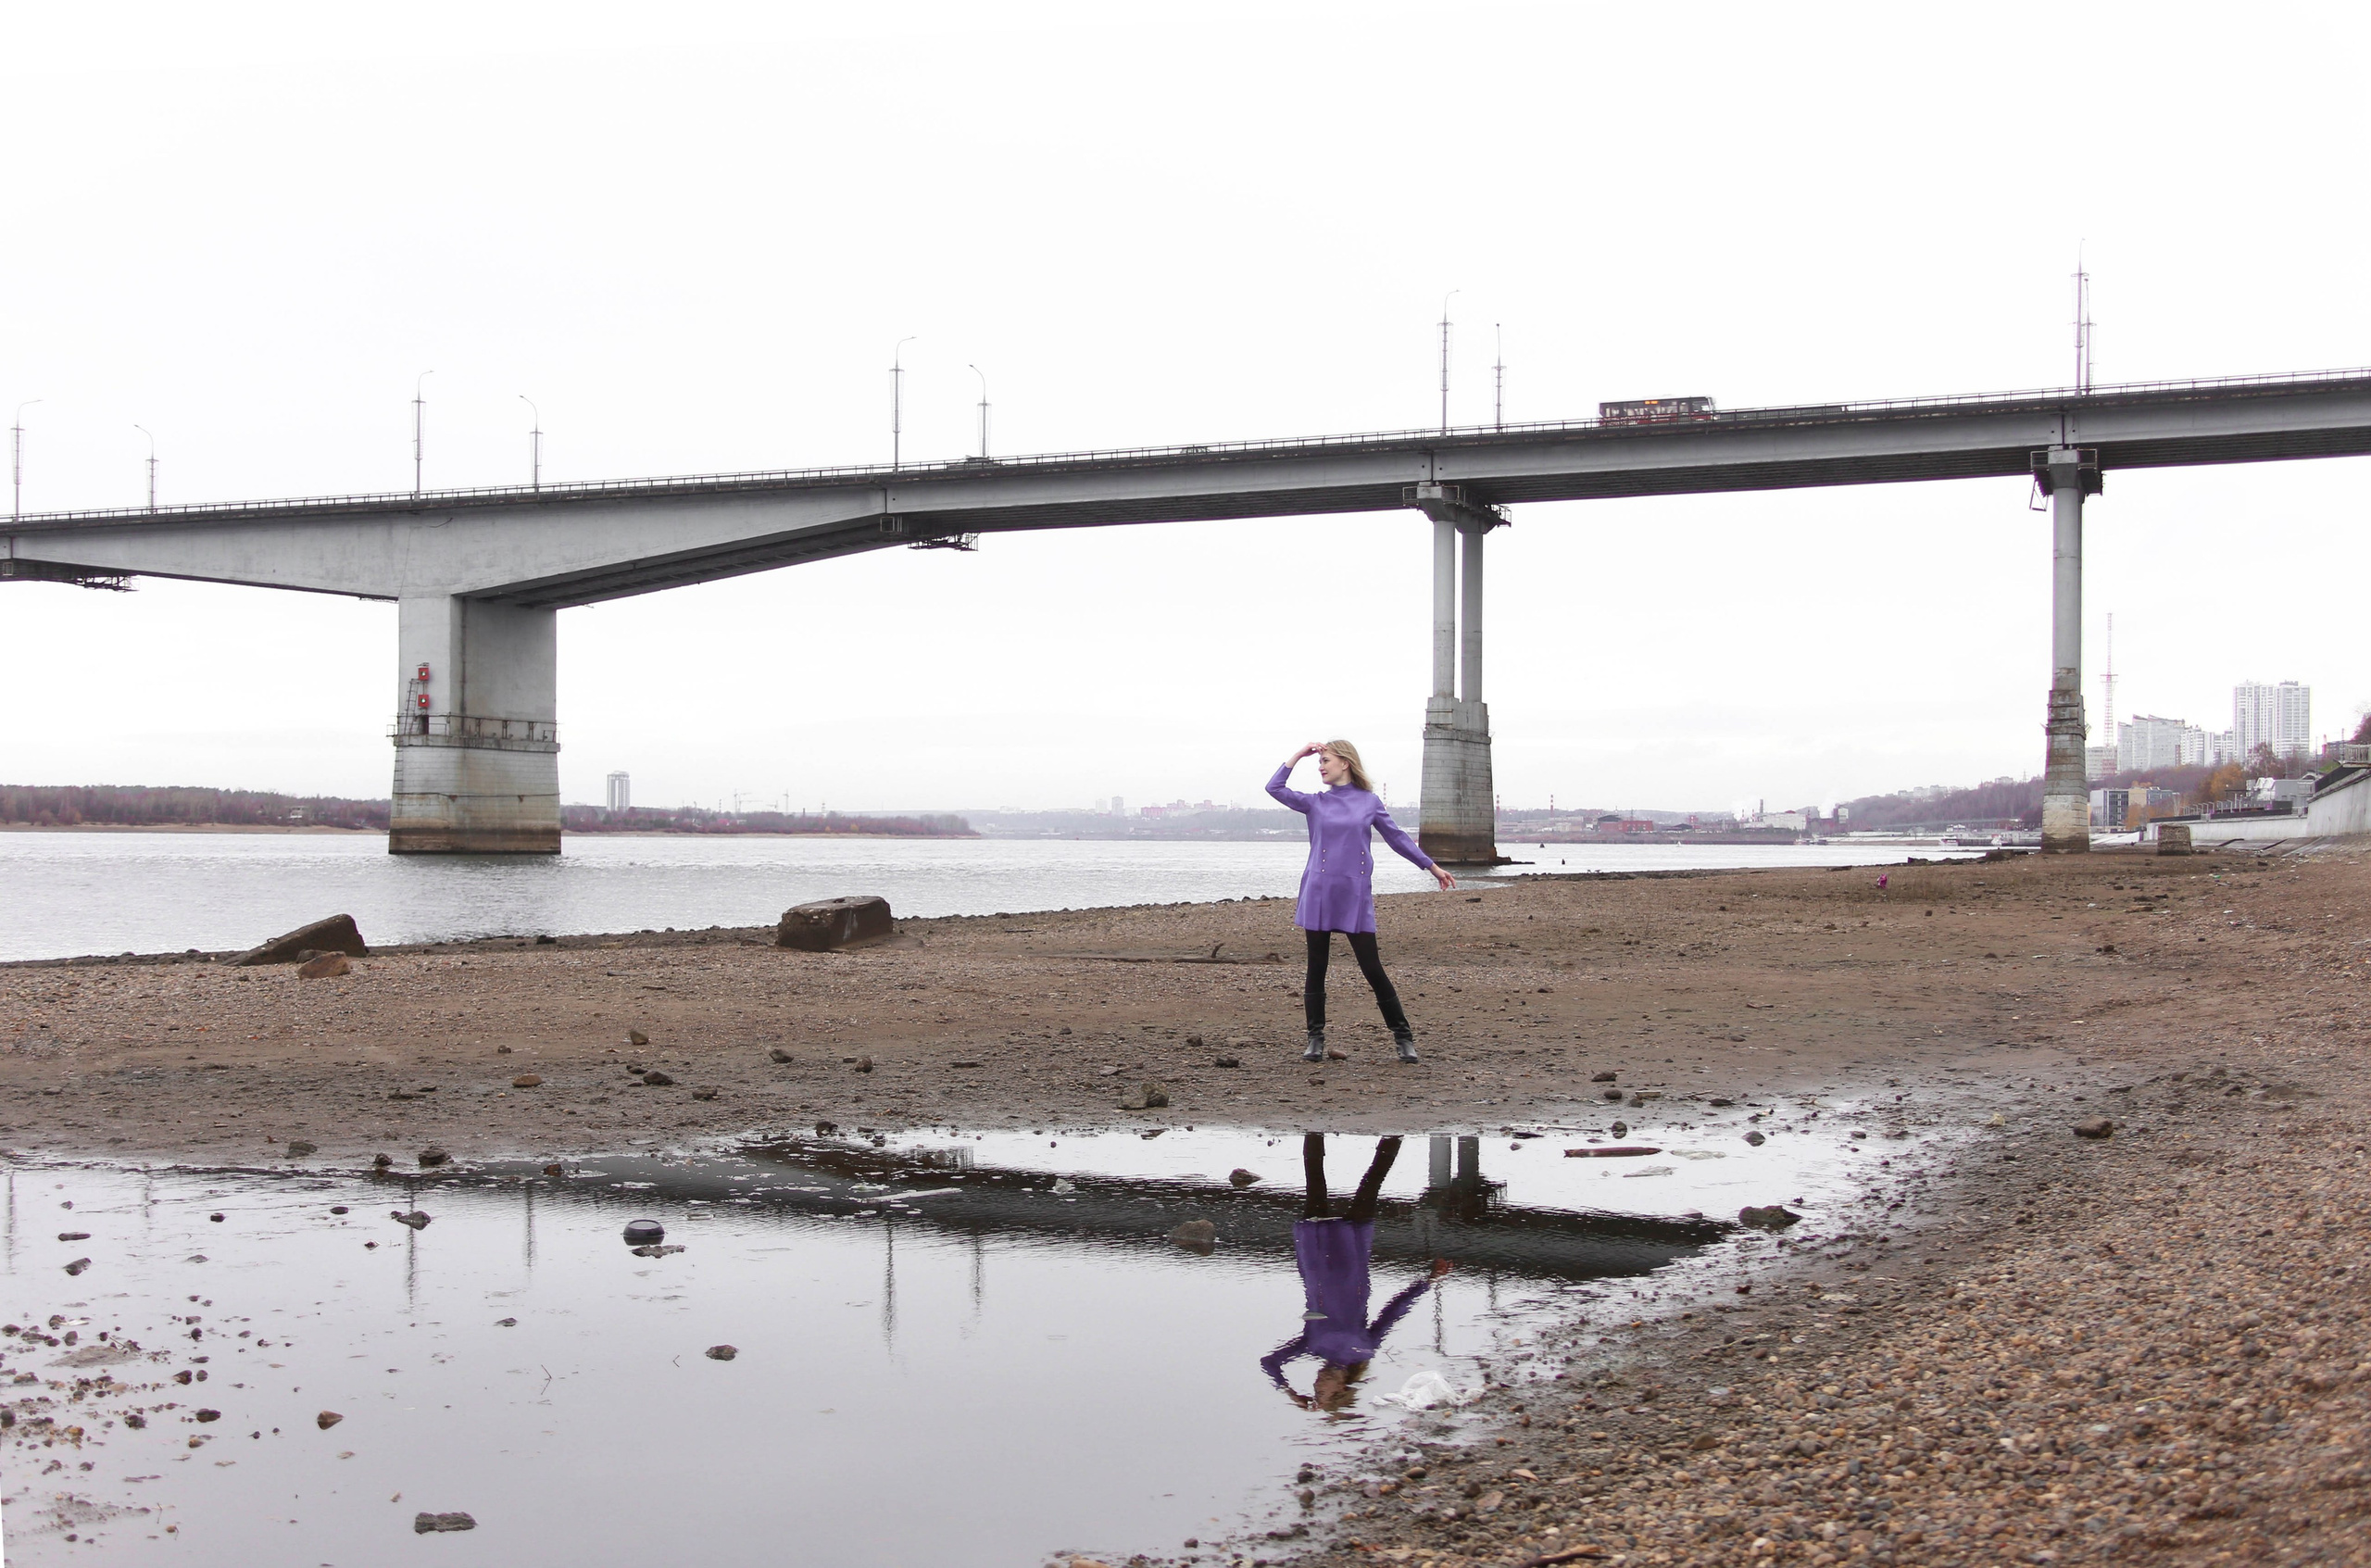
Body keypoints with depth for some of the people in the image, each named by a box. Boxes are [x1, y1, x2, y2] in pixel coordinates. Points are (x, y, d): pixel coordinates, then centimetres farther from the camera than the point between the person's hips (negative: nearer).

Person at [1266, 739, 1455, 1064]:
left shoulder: (1369, 802, 7)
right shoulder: (1315, 804, 9)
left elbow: (1397, 837, 15)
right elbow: (1275, 787, 2)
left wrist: (1432, 866, 18)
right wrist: (1299, 755, 3)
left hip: (1356, 895, -2)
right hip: (1319, 893, 2)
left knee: (1372, 969, -2)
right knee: (1316, 969, 4)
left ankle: (1403, 1037, 6)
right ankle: (1316, 1040, 12)